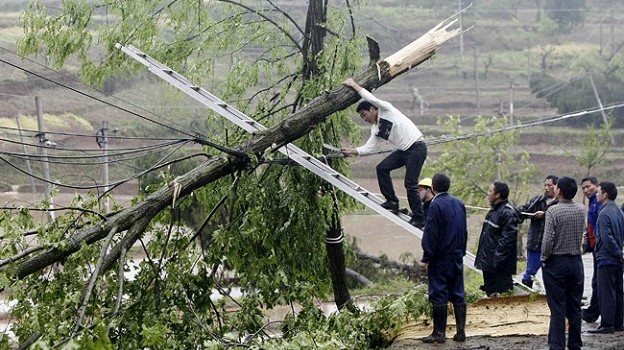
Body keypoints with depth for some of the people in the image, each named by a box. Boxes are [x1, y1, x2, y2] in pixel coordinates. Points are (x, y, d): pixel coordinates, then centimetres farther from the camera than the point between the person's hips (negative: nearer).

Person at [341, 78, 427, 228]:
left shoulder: (386, 110, -7)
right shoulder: (375, 129, 14)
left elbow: (373, 99, -24)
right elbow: (369, 148, 9)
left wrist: (354, 85, -18)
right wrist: (353, 151, -5)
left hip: (417, 148, -9)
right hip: (403, 150, 9)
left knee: (410, 184, -11)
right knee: (382, 168, 1)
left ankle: (419, 218, -3)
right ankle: (392, 201, 9)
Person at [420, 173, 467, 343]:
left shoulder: (436, 205, -14)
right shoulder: (459, 204, 8)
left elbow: (430, 233, -15)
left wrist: (426, 257, -12)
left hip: (440, 258, -7)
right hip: (457, 256, 7)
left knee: (439, 295, -2)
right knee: (458, 294, 9)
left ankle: (439, 333, -2)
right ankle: (461, 332, 9)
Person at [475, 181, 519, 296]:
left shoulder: (507, 213, -17)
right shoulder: (494, 211, 15)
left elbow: (507, 240, -23)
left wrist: (496, 262, -24)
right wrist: (481, 258, 17)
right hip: (488, 265, 10)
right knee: (490, 292, 16)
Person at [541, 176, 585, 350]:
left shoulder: (553, 211, -15)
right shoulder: (581, 210, 2)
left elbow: (548, 240, -17)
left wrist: (544, 258, -3)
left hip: (556, 262, -5)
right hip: (576, 262, 5)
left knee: (557, 309, -3)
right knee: (574, 308, 11)